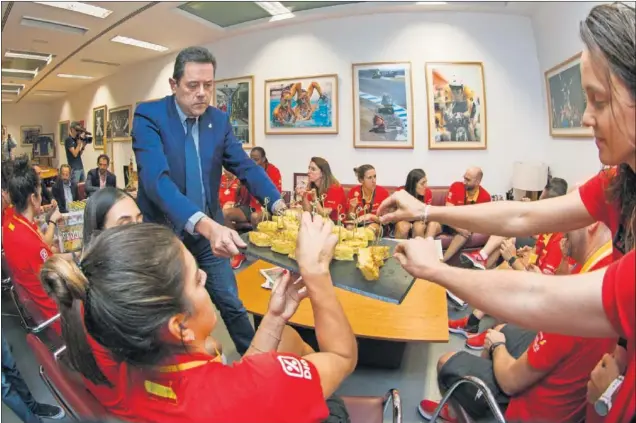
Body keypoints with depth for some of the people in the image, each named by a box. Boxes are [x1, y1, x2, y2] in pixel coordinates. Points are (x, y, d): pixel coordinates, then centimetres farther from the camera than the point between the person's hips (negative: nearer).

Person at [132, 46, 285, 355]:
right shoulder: (149, 116, -17)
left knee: (232, 305, 14)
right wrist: (205, 224, -47)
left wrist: (278, 205, -27)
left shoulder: (219, 120, -1)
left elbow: (245, 166, -7)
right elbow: (156, 179, -31)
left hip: (209, 231, 4)